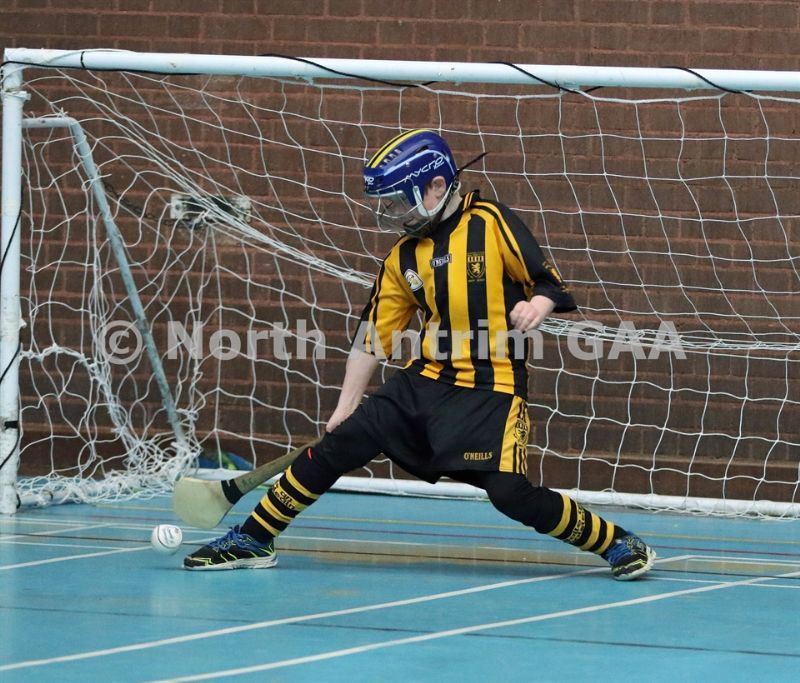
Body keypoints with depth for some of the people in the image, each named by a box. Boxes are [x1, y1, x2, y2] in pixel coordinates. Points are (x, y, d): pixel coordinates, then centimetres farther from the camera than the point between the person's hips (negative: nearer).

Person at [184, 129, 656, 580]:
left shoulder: (492, 224, -7)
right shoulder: (405, 257, 10)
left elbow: (550, 284, -6)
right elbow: (373, 336, 13)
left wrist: (537, 306, -29)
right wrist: (346, 407, 13)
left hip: (492, 388, -5)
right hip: (424, 384, 5)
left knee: (510, 493, -19)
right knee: (335, 447, -5)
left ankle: (619, 545, -1)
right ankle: (252, 540, 6)